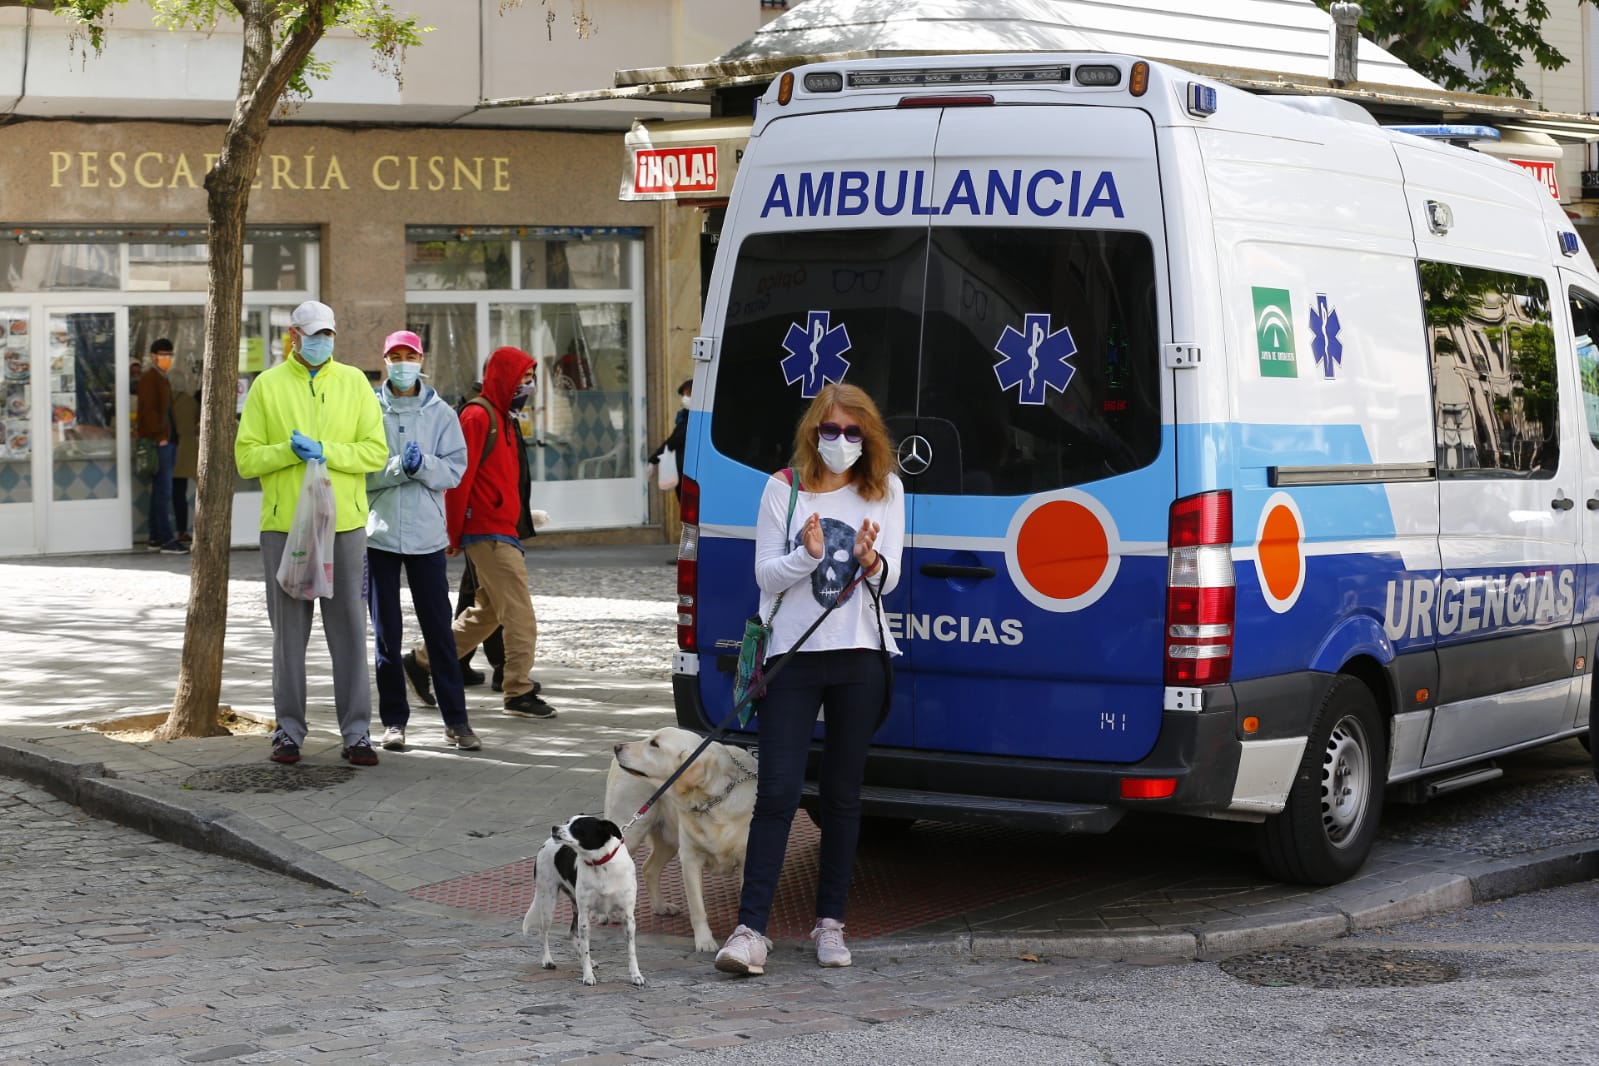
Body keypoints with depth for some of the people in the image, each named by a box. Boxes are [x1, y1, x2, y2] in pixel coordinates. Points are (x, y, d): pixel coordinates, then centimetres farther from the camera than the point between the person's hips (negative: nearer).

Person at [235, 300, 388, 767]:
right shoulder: (267, 386, 4)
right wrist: (290, 450, -16)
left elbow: (376, 451, -1)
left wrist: (325, 452, -14)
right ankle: (289, 728, 14)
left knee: (348, 627, 1)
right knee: (288, 631, 5)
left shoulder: (354, 382, 6)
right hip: (284, 524, 0)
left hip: (343, 523, 0)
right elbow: (246, 458, 0)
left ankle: (356, 731, 5)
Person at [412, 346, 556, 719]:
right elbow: (460, 478, -17)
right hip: (489, 534, -10)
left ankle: (425, 660, 26)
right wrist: (454, 534, -14)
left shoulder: (500, 417, 19)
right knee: (520, 616, -8)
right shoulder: (478, 416, -13)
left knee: (488, 611, 17)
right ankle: (520, 692, -4)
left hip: (501, 531, 10)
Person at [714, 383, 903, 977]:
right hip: (793, 656, -2)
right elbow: (765, 575, -1)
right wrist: (807, 554, -20)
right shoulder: (784, 490, 2)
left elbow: (888, 581, 1)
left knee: (843, 795, 8)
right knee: (777, 793, -7)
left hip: (859, 658, 2)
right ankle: (751, 929, -8)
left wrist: (868, 559, -22)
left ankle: (830, 922, 17)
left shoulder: (884, 491, 6)